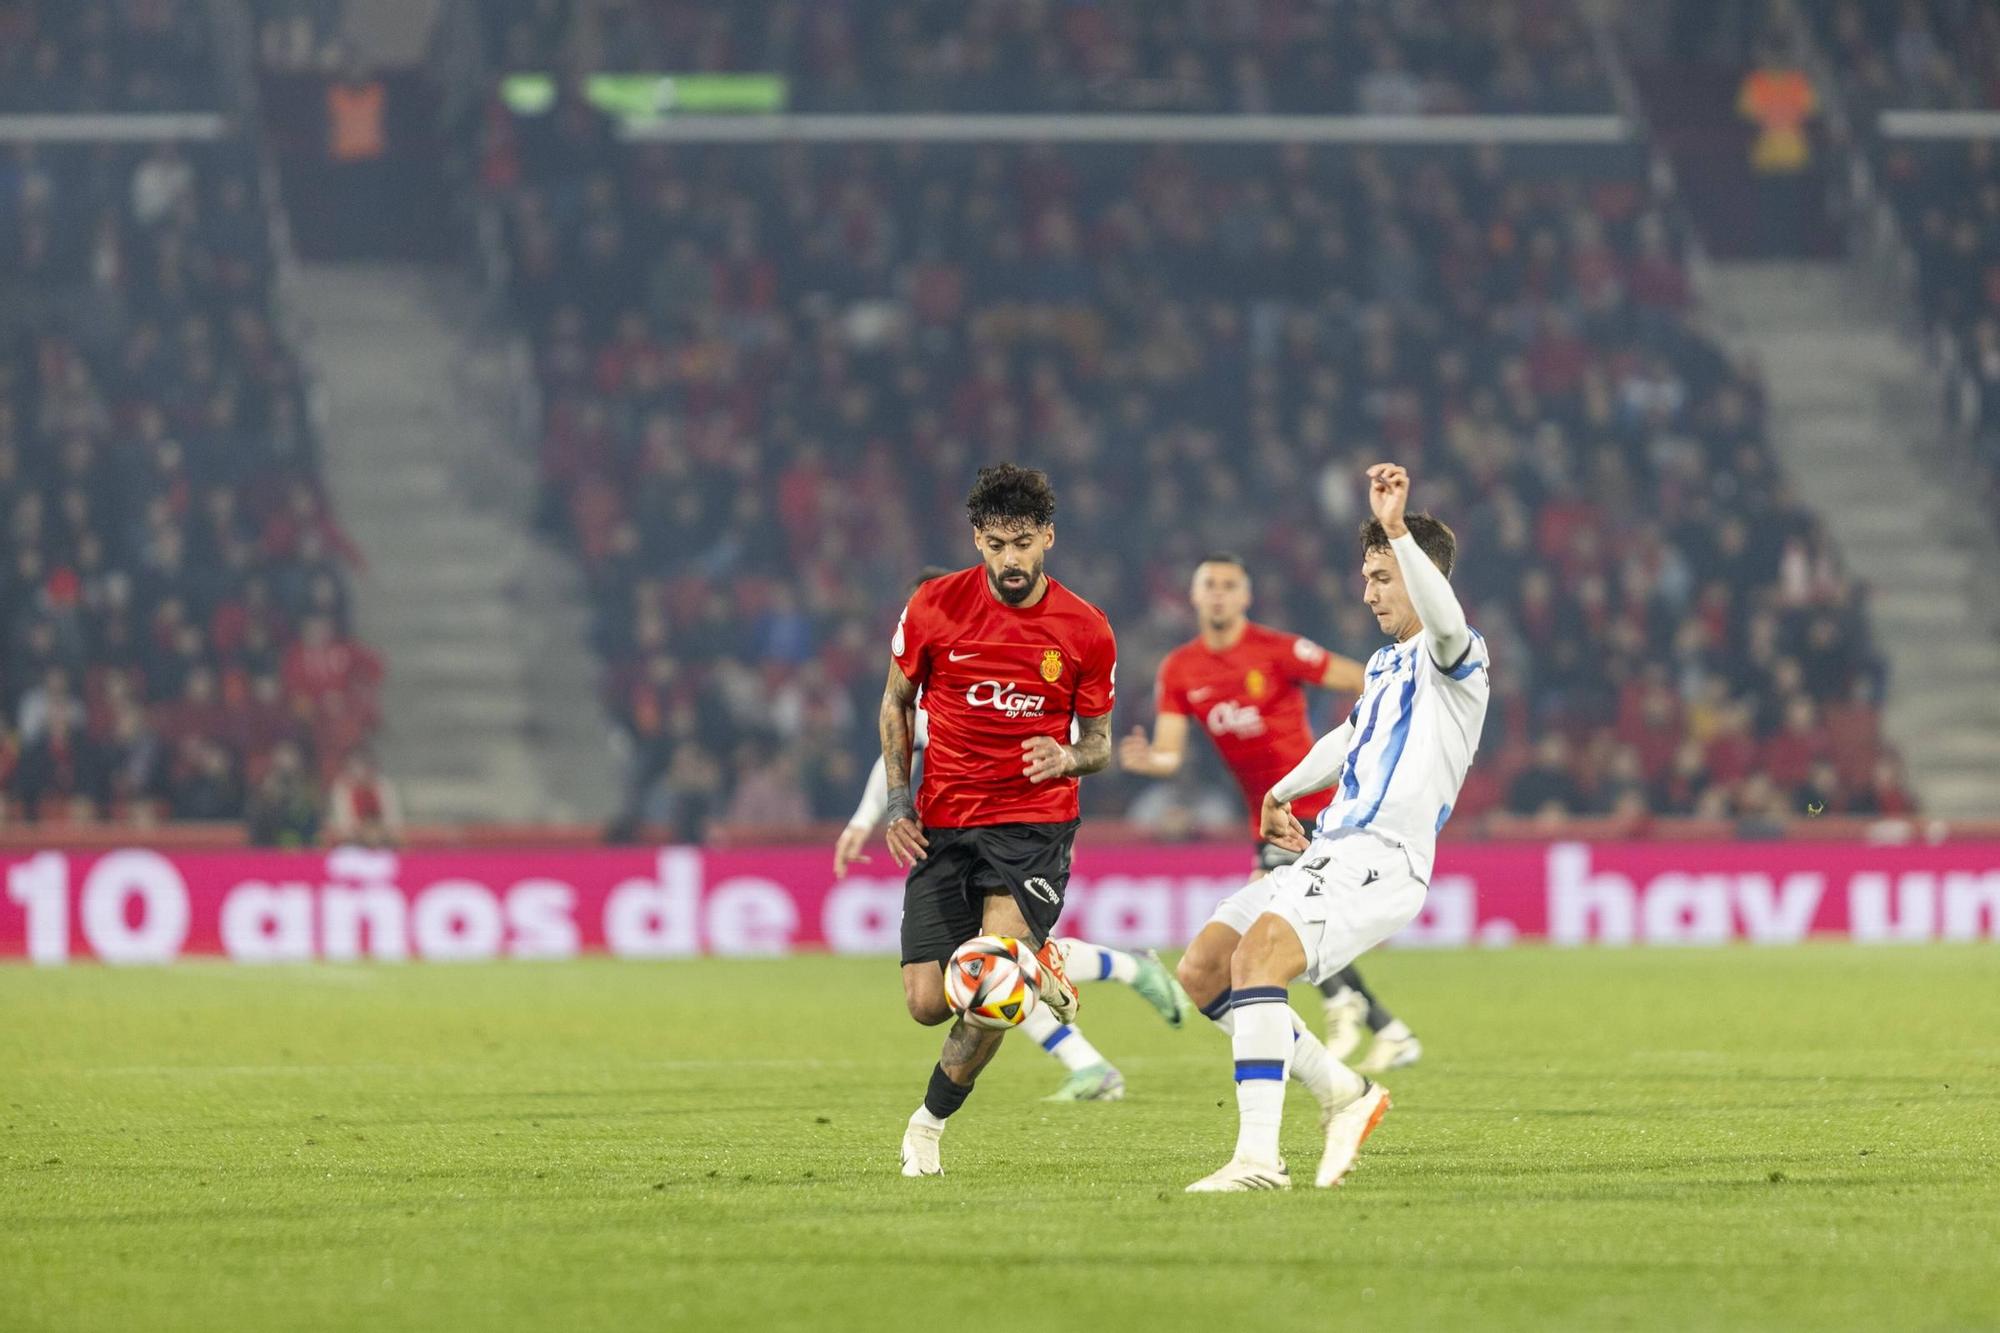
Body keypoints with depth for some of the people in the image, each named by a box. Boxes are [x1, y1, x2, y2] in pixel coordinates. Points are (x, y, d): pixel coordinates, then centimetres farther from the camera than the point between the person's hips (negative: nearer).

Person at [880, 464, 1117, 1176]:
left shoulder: (1086, 631, -3)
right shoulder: (934, 608, -3)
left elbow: (1098, 744, 8)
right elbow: (896, 701, 13)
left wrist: (1067, 758, -16)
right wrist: (896, 800, 4)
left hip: (1035, 823, -2)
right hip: (943, 824, 2)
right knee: (929, 1003, -6)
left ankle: (930, 1122, 5)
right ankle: (1036, 962, 28)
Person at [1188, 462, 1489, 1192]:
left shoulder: (1455, 656, -5)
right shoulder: (1384, 664, 23)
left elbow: (1447, 624, -30)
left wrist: (1396, 530, -40)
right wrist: (1282, 793, 46)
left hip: (1380, 859, -9)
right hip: (1328, 852, 9)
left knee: (1260, 951, -28)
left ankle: (1260, 1156, -32)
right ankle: (1347, 1093, 17)